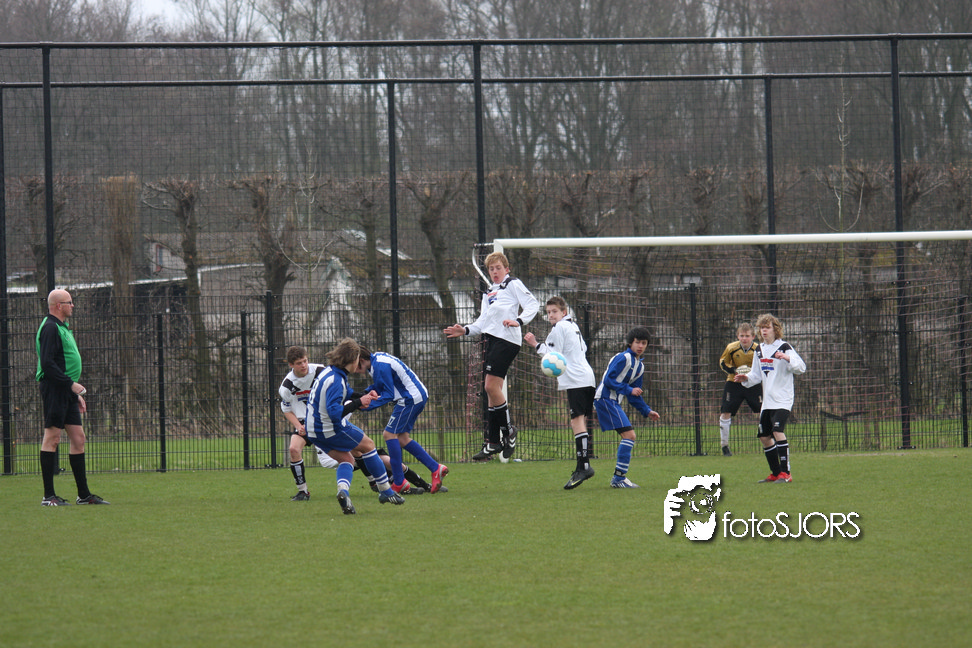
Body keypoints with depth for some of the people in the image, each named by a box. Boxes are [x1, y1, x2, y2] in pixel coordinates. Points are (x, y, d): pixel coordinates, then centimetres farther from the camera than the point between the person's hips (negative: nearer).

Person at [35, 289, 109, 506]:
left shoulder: (62, 327, 20)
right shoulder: (50, 328, -12)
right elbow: (47, 364, -20)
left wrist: (77, 394, 22)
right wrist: (71, 384, -20)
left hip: (66, 391, 10)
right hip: (54, 389, -10)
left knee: (78, 438, 9)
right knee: (52, 437, -7)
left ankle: (84, 494, 12)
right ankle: (48, 495, -5)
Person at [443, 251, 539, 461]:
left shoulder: (513, 284, 5)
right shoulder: (488, 293, 27)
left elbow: (533, 305, -4)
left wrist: (518, 320, -19)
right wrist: (465, 330, 10)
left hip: (507, 339, -8)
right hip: (491, 341, 8)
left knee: (491, 386, -15)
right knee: (491, 389, 4)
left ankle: (508, 430, -1)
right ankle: (493, 442, 5)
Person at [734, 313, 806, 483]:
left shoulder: (784, 347, -7)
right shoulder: (759, 350, 14)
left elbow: (801, 367, -16)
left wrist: (788, 358, -33)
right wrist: (746, 378, 5)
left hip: (782, 399, -8)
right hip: (767, 402, 8)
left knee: (778, 431, -22)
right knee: (764, 437, 10)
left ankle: (785, 473, -20)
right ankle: (776, 474, 23)